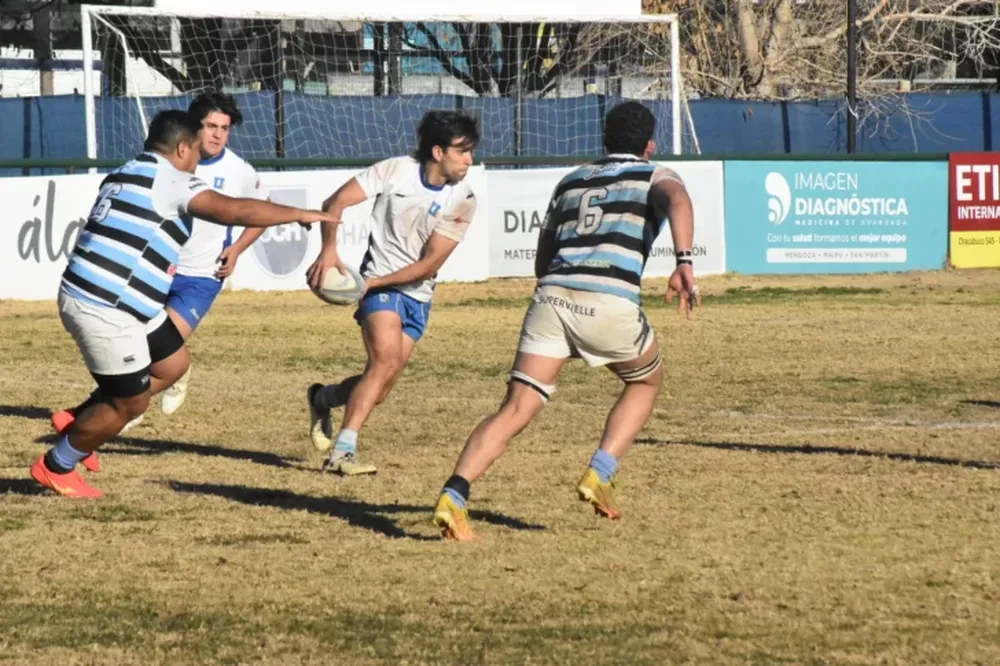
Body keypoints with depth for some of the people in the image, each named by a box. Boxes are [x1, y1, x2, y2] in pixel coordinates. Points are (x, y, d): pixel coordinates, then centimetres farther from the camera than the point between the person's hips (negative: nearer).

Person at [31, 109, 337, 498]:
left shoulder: (124, 176, 17)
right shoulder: (169, 180, -11)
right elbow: (234, 211, -20)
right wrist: (299, 214, -11)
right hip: (104, 310, -10)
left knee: (173, 364, 19)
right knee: (131, 403, 3)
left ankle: (81, 424, 24)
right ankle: (55, 467, 19)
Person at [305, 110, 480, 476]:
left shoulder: (462, 201, -6)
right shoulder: (395, 171, -10)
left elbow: (429, 265, -10)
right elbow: (336, 202, -7)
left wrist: (373, 282, -17)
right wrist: (329, 249, -23)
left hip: (418, 294, 4)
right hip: (379, 284, -4)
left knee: (379, 386, -1)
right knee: (387, 358, -26)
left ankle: (323, 398, 31)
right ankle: (342, 452, -24)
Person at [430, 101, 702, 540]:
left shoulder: (571, 182, 29)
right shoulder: (655, 176, 17)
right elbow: (677, 200, -9)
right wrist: (684, 263, -22)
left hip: (552, 292, 3)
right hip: (611, 302, -3)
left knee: (515, 411, -2)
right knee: (646, 381, 26)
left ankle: (454, 495, -23)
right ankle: (599, 474, 9)